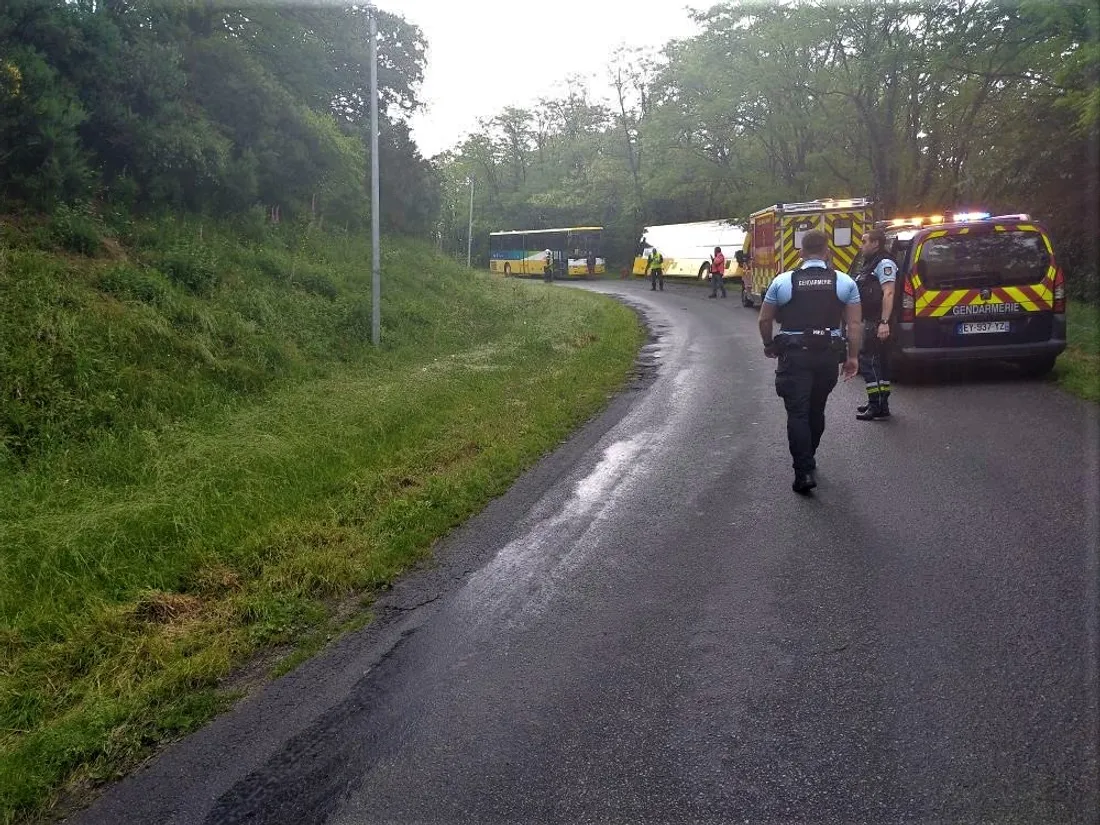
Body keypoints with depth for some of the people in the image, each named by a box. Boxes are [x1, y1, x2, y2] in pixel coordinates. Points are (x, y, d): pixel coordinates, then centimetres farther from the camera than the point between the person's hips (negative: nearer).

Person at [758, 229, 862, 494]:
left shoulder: (783, 281, -3)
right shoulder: (844, 282, 0)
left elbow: (765, 319, 4)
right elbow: (854, 323, -2)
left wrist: (769, 345, 20)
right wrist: (853, 356, 6)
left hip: (794, 354, -3)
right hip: (829, 354, 3)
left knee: (797, 414, -2)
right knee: (816, 410, 20)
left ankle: (804, 471, -12)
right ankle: (807, 458, 35)